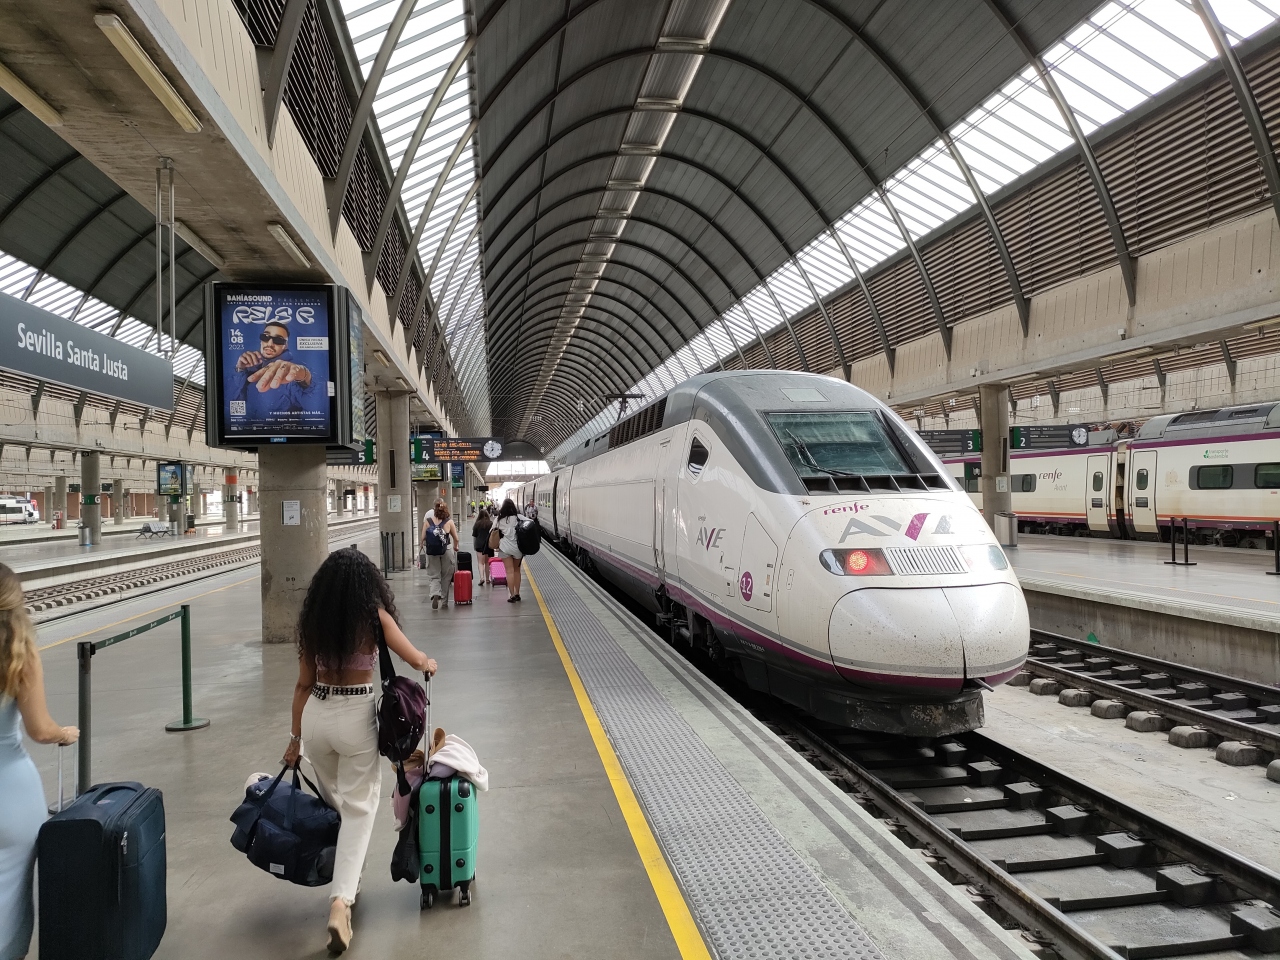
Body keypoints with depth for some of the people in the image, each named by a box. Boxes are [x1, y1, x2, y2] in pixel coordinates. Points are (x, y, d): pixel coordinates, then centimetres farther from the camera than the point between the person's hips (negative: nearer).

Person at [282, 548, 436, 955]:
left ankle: (346, 878, 43)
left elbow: (304, 684, 6)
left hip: (315, 717, 4)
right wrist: (430, 663, 16)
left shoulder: (311, 622, 2)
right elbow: (418, 661, -8)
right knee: (358, 809, 5)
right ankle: (341, 901, -8)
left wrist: (295, 738, 13)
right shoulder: (374, 616, -10)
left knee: (333, 801, 26)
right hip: (356, 718, -4)